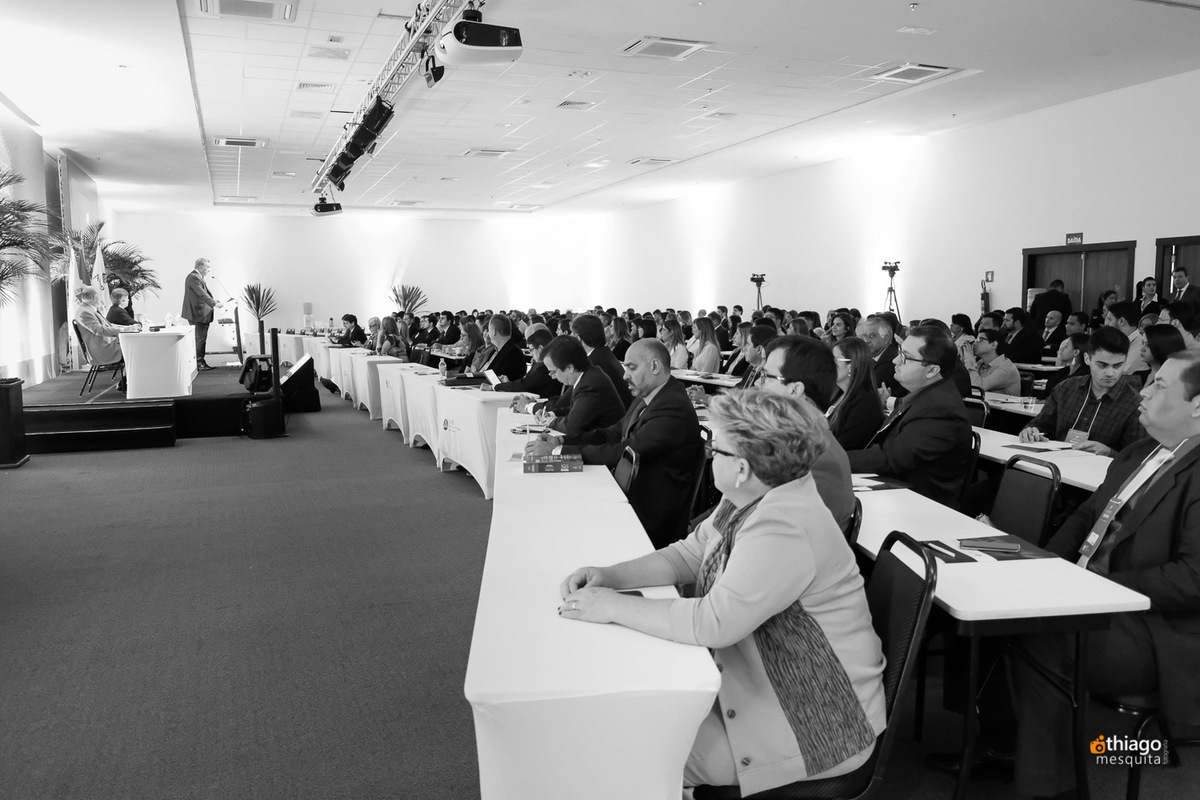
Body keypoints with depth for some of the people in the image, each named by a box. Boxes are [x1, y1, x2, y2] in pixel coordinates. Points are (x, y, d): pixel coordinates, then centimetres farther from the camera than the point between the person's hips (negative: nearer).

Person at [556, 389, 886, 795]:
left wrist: (614, 606, -23)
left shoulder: (785, 527, -30)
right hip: (765, 685, 8)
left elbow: (713, 622, -33)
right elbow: (688, 555, 6)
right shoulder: (749, 500, -1)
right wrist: (610, 575, -9)